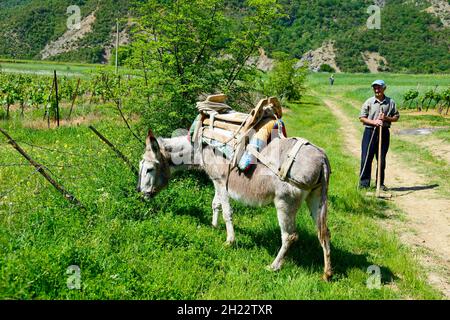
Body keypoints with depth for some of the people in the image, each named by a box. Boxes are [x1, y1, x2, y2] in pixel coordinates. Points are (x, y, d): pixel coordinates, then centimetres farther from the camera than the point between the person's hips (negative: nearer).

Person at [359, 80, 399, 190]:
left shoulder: (391, 102, 5)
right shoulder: (369, 102, 1)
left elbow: (396, 117, 9)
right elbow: (362, 118, 0)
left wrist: (386, 118, -9)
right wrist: (374, 122, -14)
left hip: (384, 132, 2)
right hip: (370, 131, -1)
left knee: (381, 160, 7)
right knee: (366, 158, -4)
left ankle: (380, 183, 17)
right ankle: (364, 183, 3)